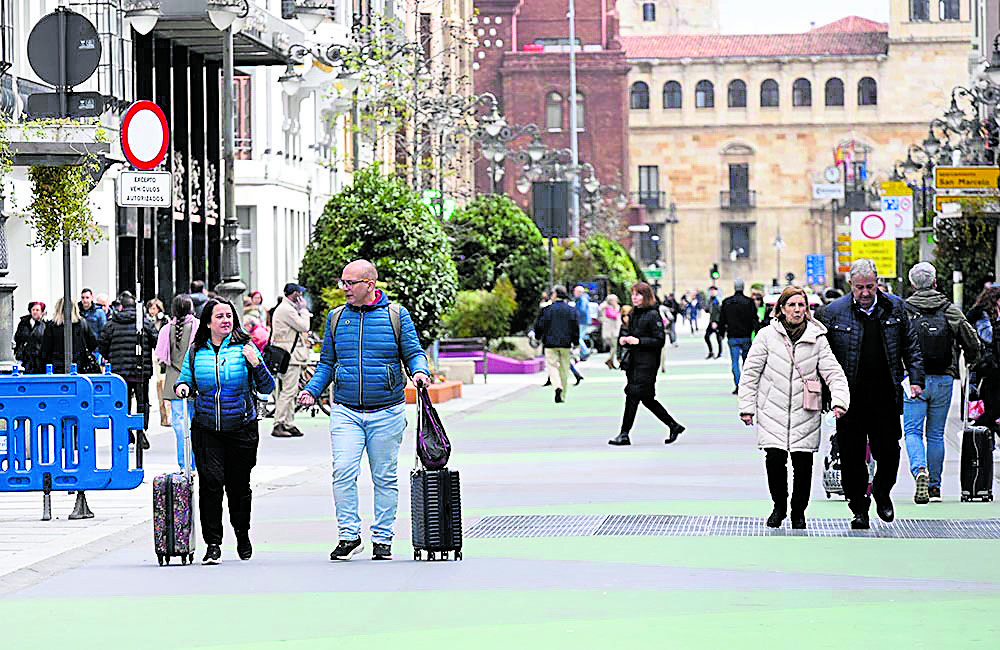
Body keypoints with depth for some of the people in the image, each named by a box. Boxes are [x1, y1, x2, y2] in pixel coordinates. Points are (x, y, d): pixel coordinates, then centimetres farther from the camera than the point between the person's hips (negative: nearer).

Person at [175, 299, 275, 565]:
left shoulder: (244, 348, -1)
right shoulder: (196, 352, 5)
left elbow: (267, 388, -1)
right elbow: (187, 381, 17)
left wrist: (256, 364, -17)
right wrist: (182, 386, -5)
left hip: (241, 429, -1)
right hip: (206, 429, 1)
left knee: (238, 485, 8)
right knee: (210, 481, -13)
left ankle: (242, 534, 34)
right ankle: (212, 544, -8)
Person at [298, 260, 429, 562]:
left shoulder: (396, 315, 2)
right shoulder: (336, 319, 9)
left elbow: (413, 353, 4)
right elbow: (327, 363, 14)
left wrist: (419, 371, -18)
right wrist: (312, 390, 0)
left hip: (387, 412, -1)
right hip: (346, 412, 1)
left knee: (385, 478, 5)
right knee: (343, 472, -13)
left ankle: (382, 539, 12)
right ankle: (349, 535, -5)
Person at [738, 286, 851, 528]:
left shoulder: (817, 339, 4)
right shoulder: (766, 336, 1)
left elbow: (834, 372, 1)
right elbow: (750, 373, 4)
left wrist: (839, 399, -15)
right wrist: (747, 406, 1)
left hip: (805, 413, 1)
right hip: (773, 412, -1)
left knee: (803, 463, 0)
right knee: (775, 459, -10)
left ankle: (798, 512, 18)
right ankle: (779, 506, 13)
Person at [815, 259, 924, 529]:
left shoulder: (895, 307, 4)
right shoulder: (832, 312, -2)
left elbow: (910, 346, 11)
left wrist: (916, 380, 3)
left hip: (886, 395, 1)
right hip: (850, 398, -1)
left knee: (889, 452, 2)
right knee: (852, 456, 2)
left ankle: (882, 492, 29)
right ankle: (859, 508, 15)